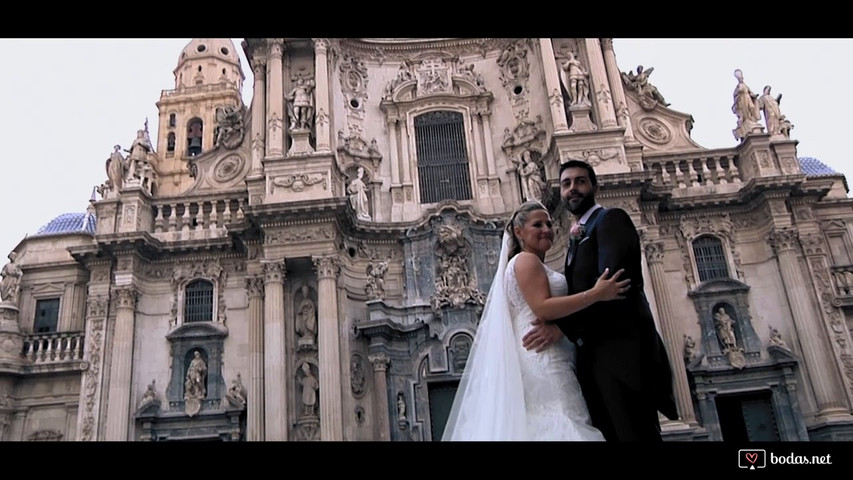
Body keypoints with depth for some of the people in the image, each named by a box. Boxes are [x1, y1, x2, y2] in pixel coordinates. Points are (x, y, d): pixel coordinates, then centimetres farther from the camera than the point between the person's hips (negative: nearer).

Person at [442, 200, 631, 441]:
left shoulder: (535, 265, 25)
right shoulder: (526, 260, -6)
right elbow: (542, 307, -19)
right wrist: (596, 294, -21)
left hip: (541, 357, 10)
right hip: (542, 356, -10)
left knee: (542, 424, 8)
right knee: (558, 424, -14)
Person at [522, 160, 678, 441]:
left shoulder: (611, 218, 0)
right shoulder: (578, 239, 26)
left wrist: (562, 326, -19)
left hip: (620, 347, -8)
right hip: (594, 353, 8)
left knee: (634, 434, -10)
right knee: (608, 434, 7)